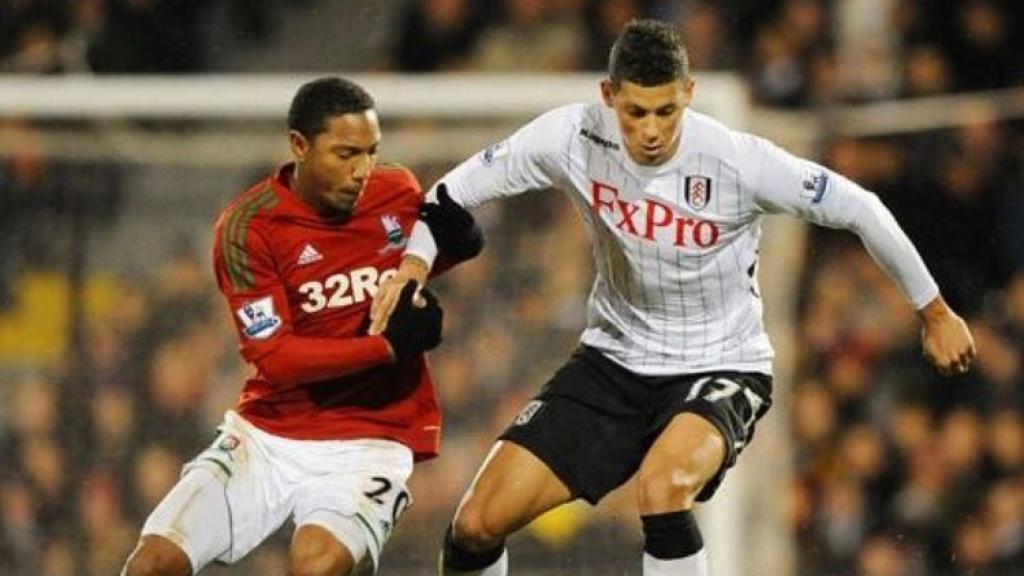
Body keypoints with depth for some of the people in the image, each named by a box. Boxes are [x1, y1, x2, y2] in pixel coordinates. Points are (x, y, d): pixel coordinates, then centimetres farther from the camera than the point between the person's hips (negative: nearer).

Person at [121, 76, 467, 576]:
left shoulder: (400, 194, 0)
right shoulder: (246, 227, -10)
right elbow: (274, 356, -14)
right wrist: (389, 345, -20)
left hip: (367, 441, 0)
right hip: (265, 436, 1)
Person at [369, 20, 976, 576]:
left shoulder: (740, 162, -23)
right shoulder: (573, 137, -15)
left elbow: (860, 209, -11)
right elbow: (459, 190, -1)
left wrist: (934, 312, -1)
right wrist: (414, 262, -19)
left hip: (721, 367, -4)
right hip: (614, 361, 4)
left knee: (662, 488, -38)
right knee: (477, 525, -7)